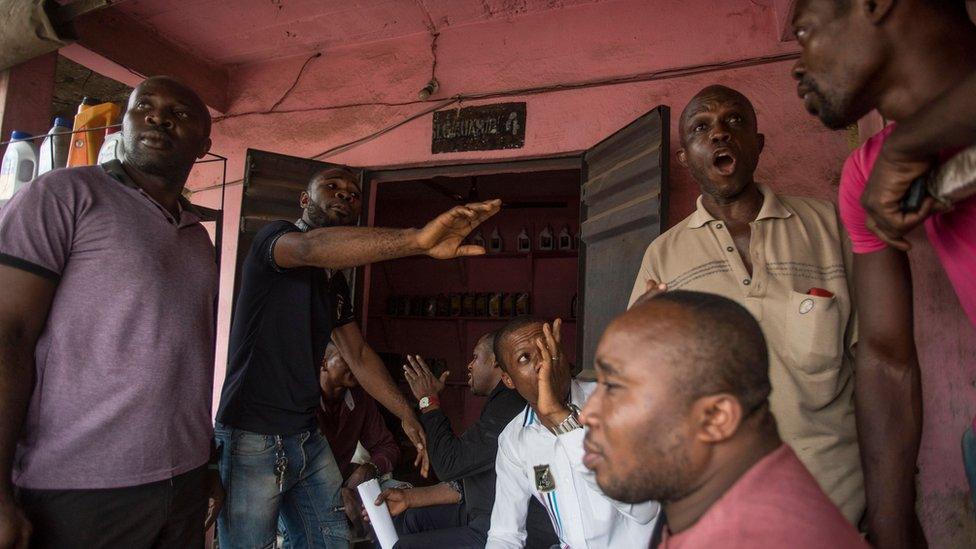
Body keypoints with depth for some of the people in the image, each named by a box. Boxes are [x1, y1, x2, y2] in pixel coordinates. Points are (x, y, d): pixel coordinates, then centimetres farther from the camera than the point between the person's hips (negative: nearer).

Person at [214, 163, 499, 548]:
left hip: (308, 439, 8)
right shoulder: (274, 235, -9)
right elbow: (312, 247, -34)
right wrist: (417, 239, -49)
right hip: (252, 439, -7)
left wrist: (406, 414, 8)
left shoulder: (337, 283, 14)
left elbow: (358, 355, 16)